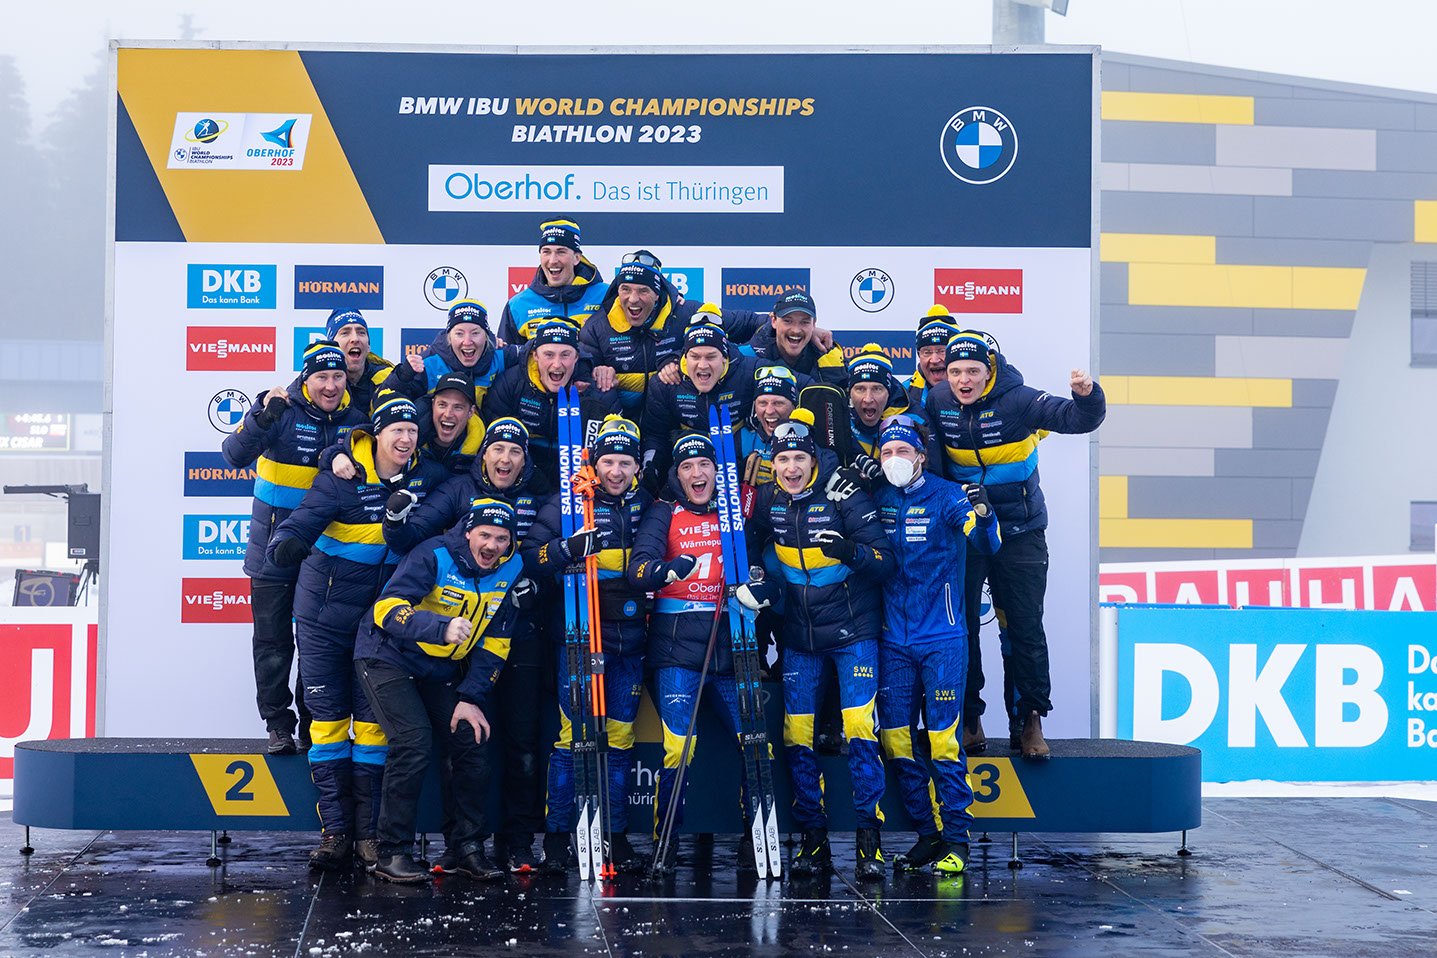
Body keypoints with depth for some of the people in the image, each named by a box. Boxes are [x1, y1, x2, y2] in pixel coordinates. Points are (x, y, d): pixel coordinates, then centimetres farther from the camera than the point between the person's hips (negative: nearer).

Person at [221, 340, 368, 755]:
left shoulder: (355, 418, -1)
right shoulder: (282, 409, -12)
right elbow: (236, 455, -24)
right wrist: (263, 417, -40)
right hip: (273, 548, -3)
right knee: (273, 641, 4)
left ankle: (313, 725, 21)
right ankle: (278, 725, 14)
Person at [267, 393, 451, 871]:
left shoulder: (425, 475, -4)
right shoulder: (344, 475, -15)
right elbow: (306, 518, -27)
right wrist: (286, 543, -49)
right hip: (324, 611, -2)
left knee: (373, 718, 2)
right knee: (328, 716, 0)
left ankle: (368, 831, 8)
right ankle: (335, 830, 5)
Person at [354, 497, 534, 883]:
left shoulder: (511, 571, -5)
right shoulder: (433, 556, -21)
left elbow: (494, 644, 0)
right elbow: (388, 608, -32)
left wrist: (472, 698, -9)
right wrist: (443, 628, -46)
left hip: (441, 672, 6)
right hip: (388, 658, -6)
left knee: (471, 742, -5)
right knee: (414, 742, -20)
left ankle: (464, 846, 10)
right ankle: (392, 852, -12)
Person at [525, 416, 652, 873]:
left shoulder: (645, 504, 9)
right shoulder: (569, 503, -2)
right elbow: (531, 555, -9)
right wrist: (569, 548, -24)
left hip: (629, 640, 3)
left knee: (620, 740, 6)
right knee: (571, 736, -5)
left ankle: (617, 837, 13)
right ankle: (557, 836, 2)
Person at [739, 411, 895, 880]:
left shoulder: (844, 496, -13)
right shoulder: (767, 499, 0)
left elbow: (886, 562, -15)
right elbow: (749, 544, 20)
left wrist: (850, 550, -33)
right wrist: (754, 579, 1)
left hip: (851, 630, -4)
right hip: (798, 635, 4)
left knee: (860, 728, -12)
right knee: (797, 735, 2)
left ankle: (870, 840, -6)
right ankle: (813, 841, 11)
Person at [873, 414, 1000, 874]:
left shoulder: (946, 496, -6)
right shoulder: (877, 499, 7)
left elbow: (986, 544, -19)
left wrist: (982, 513, -38)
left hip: (942, 639, -5)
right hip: (893, 640, 5)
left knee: (943, 740, -7)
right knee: (896, 739, 5)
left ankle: (956, 838, 0)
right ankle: (927, 833, 16)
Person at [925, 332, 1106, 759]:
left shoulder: (1016, 400, -16)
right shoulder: (937, 402, -5)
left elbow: (1078, 419, -23)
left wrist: (1087, 396, -44)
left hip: (1019, 532, -3)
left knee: (1025, 627, -2)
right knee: (960, 625, 5)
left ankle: (1029, 720, 7)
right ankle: (966, 717, 16)